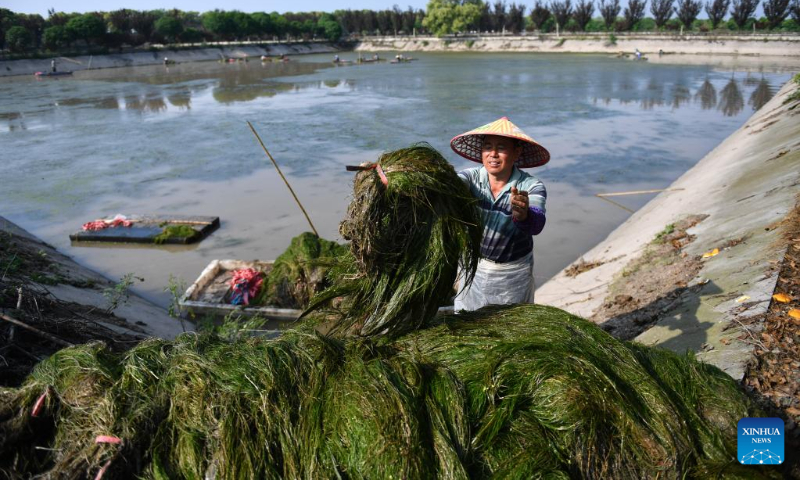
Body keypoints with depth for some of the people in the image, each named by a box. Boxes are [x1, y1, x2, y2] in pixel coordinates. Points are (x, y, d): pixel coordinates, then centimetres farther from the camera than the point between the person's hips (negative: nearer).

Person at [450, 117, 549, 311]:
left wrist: (523, 215, -57)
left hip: (513, 273, -1)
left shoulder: (532, 186, -17)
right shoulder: (471, 177, -13)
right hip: (473, 266, 2)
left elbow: (536, 224, -33)